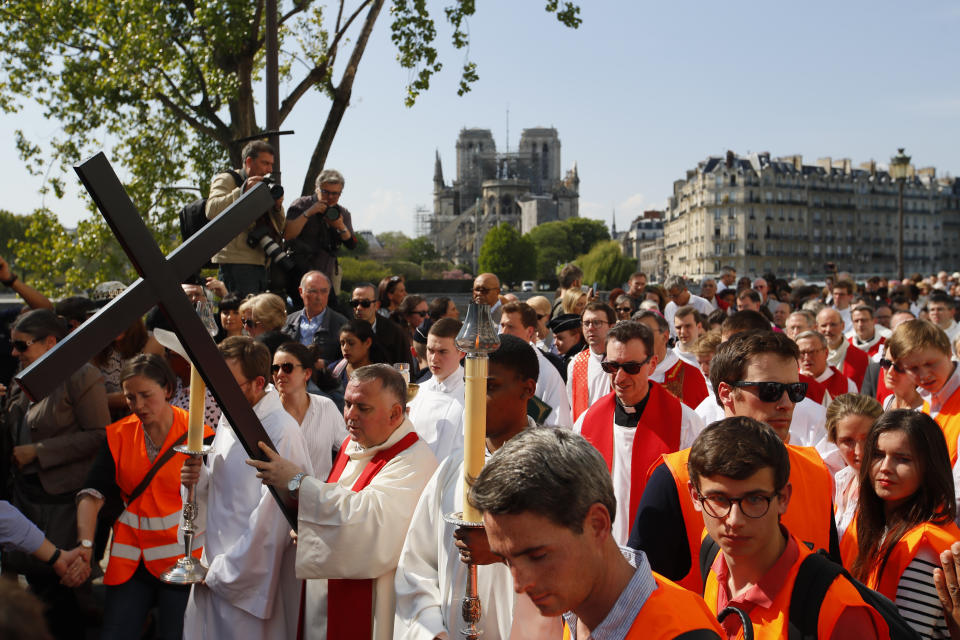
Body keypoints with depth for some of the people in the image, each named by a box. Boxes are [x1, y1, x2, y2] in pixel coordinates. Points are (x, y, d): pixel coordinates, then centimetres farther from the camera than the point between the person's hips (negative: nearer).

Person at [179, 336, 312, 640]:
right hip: (214, 571, 8)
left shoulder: (281, 432, -21)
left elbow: (270, 522, -20)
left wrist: (224, 573, -12)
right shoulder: (229, 418, 7)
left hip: (250, 583, -8)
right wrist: (199, 477, -5)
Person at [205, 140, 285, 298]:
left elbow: (279, 230, 25)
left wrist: (277, 207, 5)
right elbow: (211, 211, -14)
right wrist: (243, 191, -18)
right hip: (236, 262, -7)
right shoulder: (226, 180, 5)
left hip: (261, 264, 7)